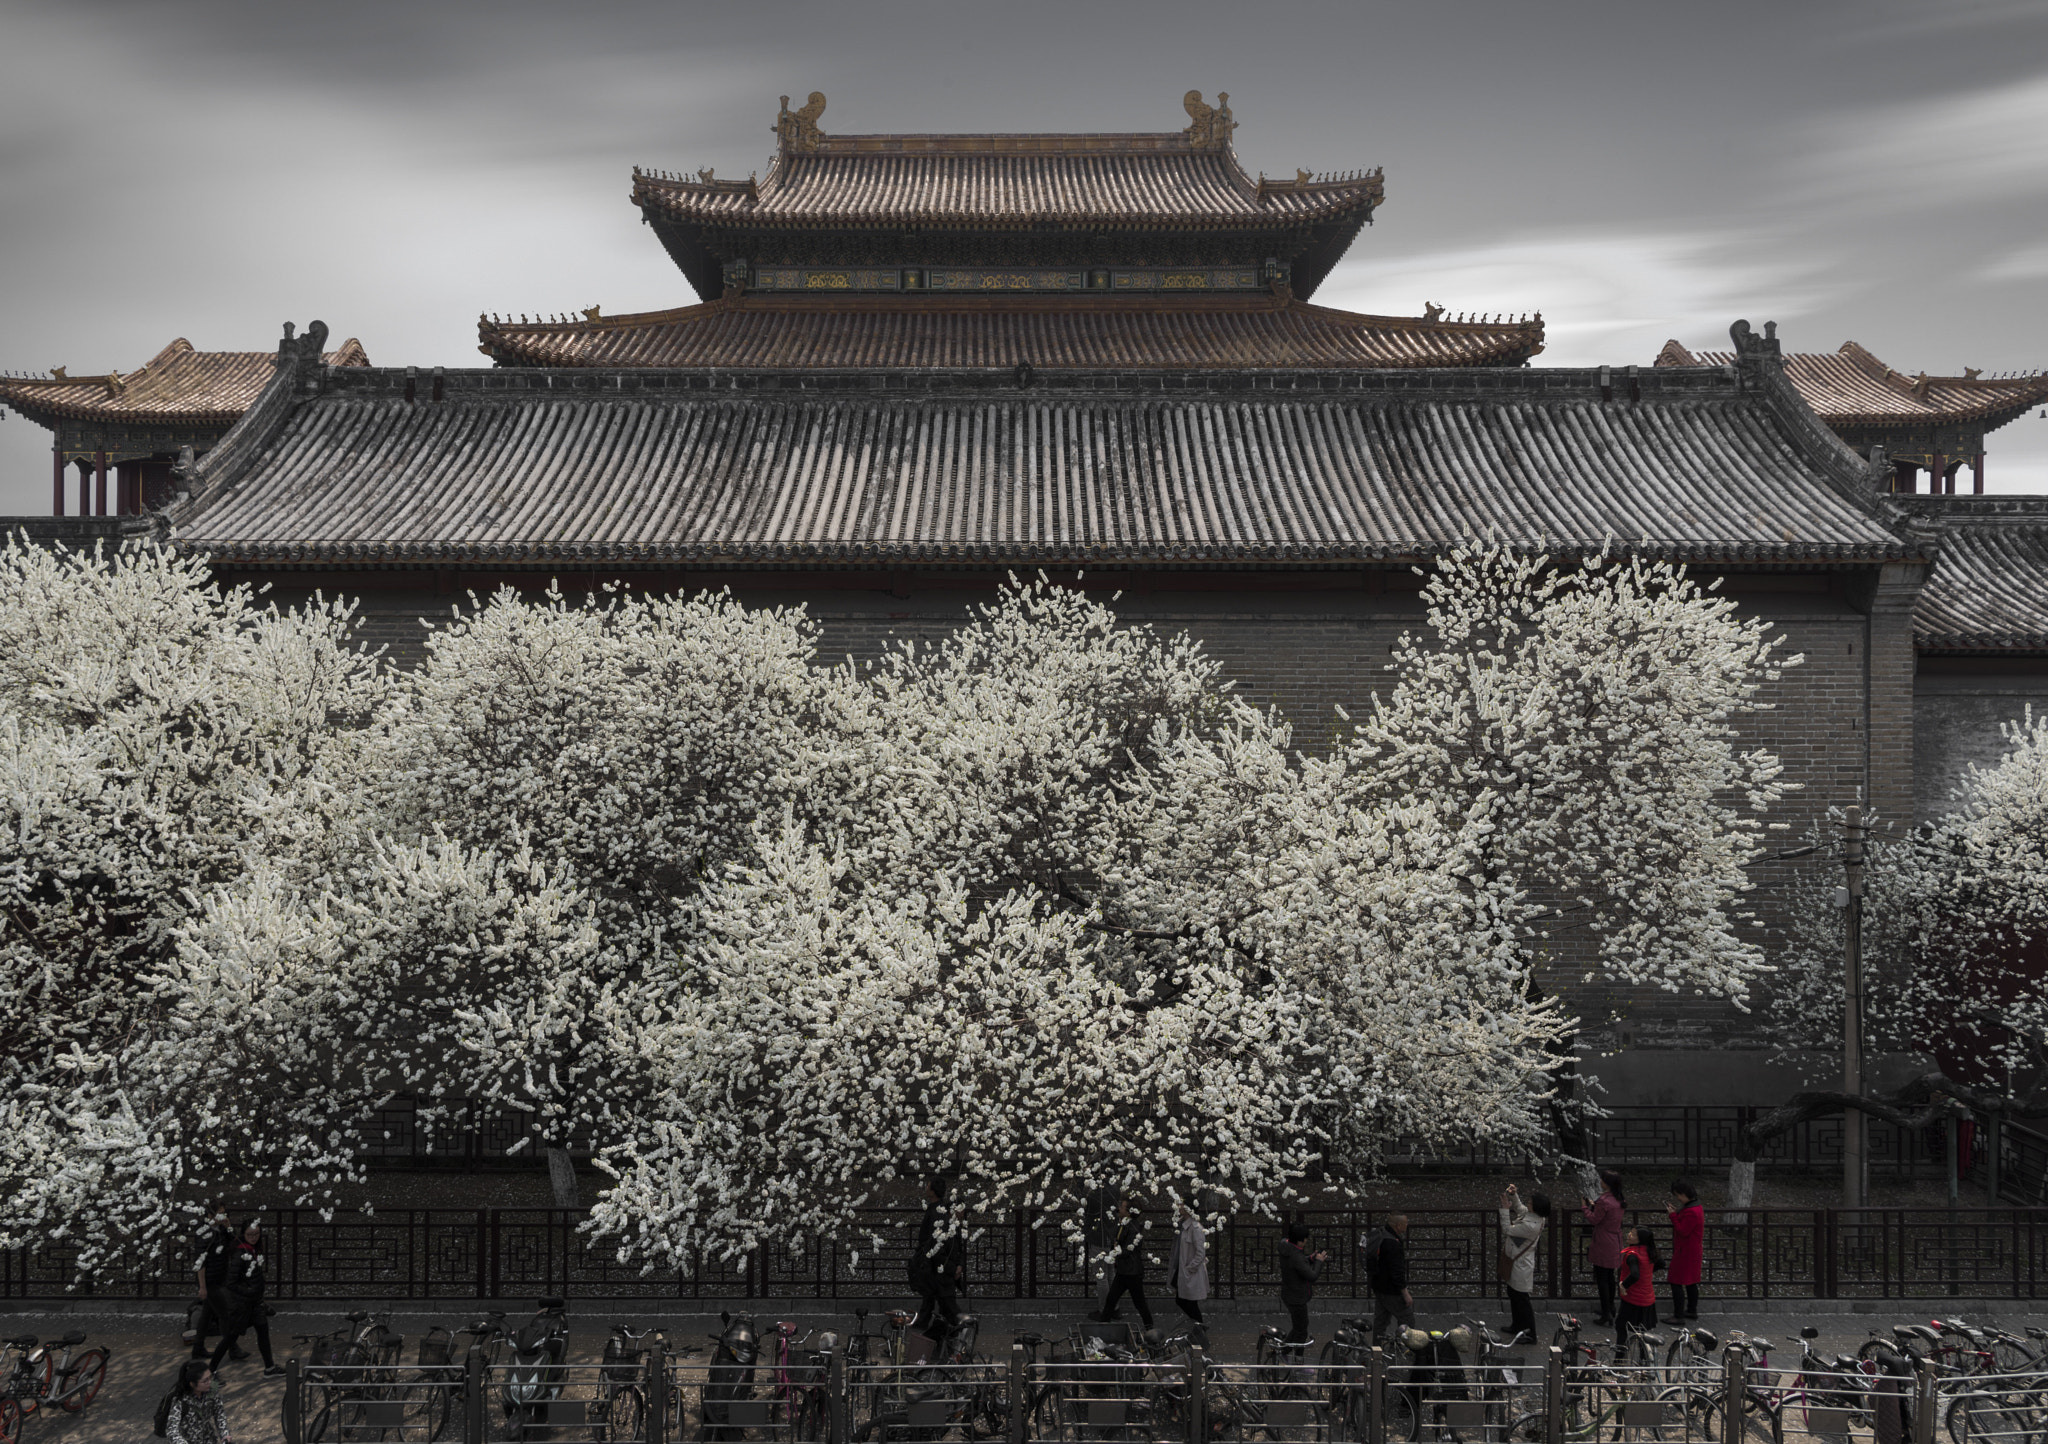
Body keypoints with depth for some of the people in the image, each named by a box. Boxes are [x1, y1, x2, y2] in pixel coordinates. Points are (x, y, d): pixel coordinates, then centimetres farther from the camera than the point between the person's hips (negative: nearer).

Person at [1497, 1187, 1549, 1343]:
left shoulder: (1531, 1225, -33)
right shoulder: (1529, 1214, -6)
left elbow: (1507, 1230, -25)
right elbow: (1519, 1208, 17)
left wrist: (1505, 1209, -22)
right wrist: (1514, 1195, 3)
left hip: (1521, 1265, -10)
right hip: (1515, 1261, 10)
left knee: (1521, 1298, 3)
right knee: (1513, 1295, 25)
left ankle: (1529, 1333, 15)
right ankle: (1517, 1326, 42)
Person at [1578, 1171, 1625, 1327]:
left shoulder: (1604, 1201, -24)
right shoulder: (1620, 1200, 2)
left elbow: (1594, 1220, -15)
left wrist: (1584, 1206, -4)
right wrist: (1593, 1205, 14)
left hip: (1603, 1244, -8)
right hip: (1615, 1242, 8)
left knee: (1601, 1278, 0)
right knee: (1610, 1276, 21)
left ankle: (1606, 1314, 1)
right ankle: (1611, 1307, 32)